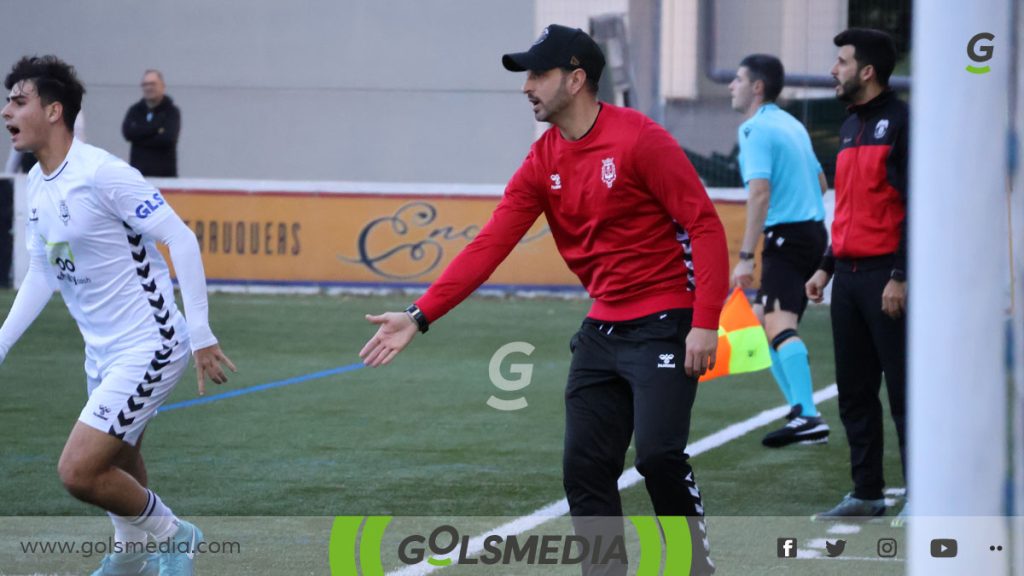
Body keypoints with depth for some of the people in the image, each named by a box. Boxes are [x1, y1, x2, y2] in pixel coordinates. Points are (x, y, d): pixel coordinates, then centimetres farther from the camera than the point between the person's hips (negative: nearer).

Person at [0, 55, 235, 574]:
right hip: (102, 351, 8)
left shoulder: (102, 174, -20)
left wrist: (201, 335, -21)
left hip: (148, 347, -8)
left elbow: (181, 240, -20)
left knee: (78, 472, -13)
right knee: (118, 471, 20)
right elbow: (42, 273, 19)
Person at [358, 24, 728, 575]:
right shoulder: (542, 162, 6)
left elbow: (705, 225, -14)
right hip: (603, 332, 7)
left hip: (663, 327, -7)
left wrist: (705, 322, -20)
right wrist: (420, 315, -4)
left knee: (658, 454, -19)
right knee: (585, 470, 3)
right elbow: (488, 245, 3)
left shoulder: (639, 138, -14)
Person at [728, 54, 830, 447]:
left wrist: (745, 257, -22)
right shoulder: (792, 125, 18)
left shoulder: (757, 130, -10)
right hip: (813, 230, 10)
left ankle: (808, 417, -32)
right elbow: (821, 183, 24)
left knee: (778, 323, -20)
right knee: (762, 323, 16)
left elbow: (760, 192, -21)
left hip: (787, 236, -10)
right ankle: (801, 410, 14)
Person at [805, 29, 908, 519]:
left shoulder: (901, 123, -9)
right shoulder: (851, 127, 17)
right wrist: (826, 268, 19)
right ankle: (867, 494, 16)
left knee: (903, 391, -6)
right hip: (848, 275, 9)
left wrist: (901, 277, -19)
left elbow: (915, 205, -14)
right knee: (854, 391, 10)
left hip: (885, 276, -9)